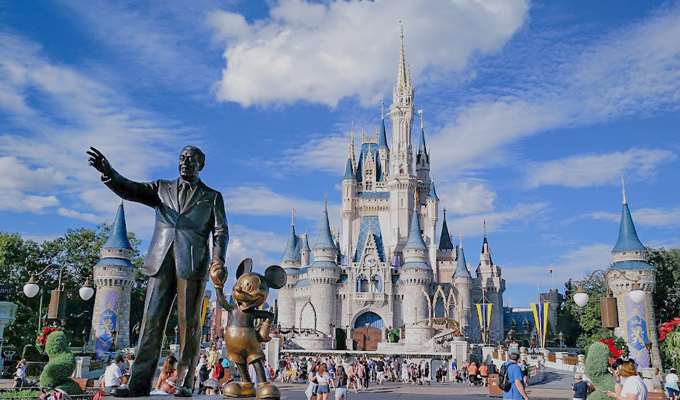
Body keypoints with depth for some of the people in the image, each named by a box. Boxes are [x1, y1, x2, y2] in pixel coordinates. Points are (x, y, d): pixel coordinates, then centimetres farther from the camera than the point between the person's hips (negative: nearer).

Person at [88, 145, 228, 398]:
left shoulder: (212, 197, 14)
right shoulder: (162, 189, 20)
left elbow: (221, 230, 4)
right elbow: (129, 190, 6)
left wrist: (218, 260, -14)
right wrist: (109, 173, -14)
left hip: (193, 263, -2)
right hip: (162, 262, 2)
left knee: (189, 323, -2)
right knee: (152, 320, -2)